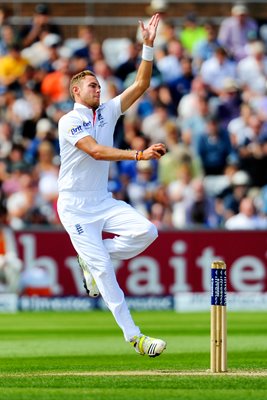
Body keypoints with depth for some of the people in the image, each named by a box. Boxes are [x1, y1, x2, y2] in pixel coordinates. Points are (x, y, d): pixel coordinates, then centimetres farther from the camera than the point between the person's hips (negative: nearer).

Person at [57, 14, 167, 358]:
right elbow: (95, 151, -27)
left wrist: (148, 46, -9)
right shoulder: (69, 122, -12)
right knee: (102, 267, -11)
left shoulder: (107, 112, 8)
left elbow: (141, 85, 3)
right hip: (75, 206, -6)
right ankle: (132, 335, -6)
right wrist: (140, 154, -36)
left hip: (103, 201, 6)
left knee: (146, 231, -17)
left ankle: (92, 257, 7)